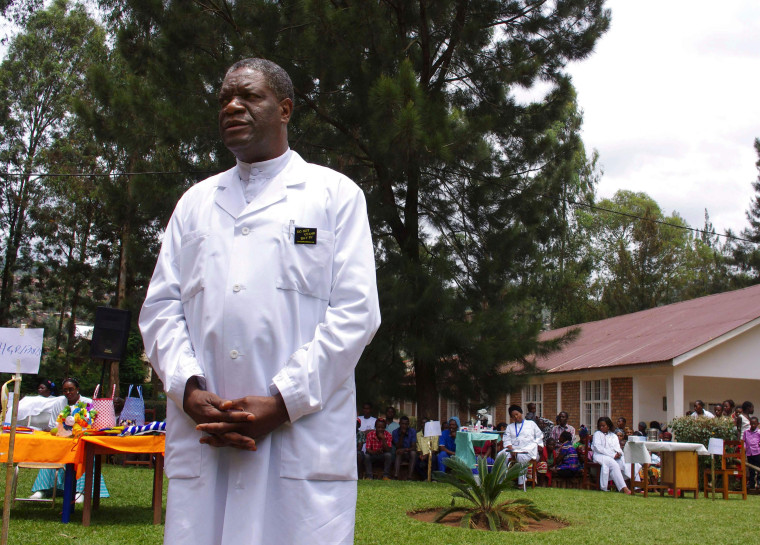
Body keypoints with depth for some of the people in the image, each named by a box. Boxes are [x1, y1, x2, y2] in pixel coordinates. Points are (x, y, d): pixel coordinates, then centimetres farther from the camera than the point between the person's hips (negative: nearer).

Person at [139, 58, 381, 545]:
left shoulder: (335, 194, 9)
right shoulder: (196, 202, 21)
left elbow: (355, 313, -2)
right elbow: (160, 308, 13)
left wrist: (283, 403, -12)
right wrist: (189, 389, -5)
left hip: (302, 438, -3)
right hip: (202, 442, 4)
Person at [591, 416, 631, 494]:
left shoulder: (614, 436, 25)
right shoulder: (597, 434, 11)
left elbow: (617, 447, 14)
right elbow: (597, 447, -4)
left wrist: (619, 453, -12)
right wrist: (612, 455, -13)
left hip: (614, 457, 4)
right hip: (600, 456, -4)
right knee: (614, 464, -35)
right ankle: (623, 488, -40)